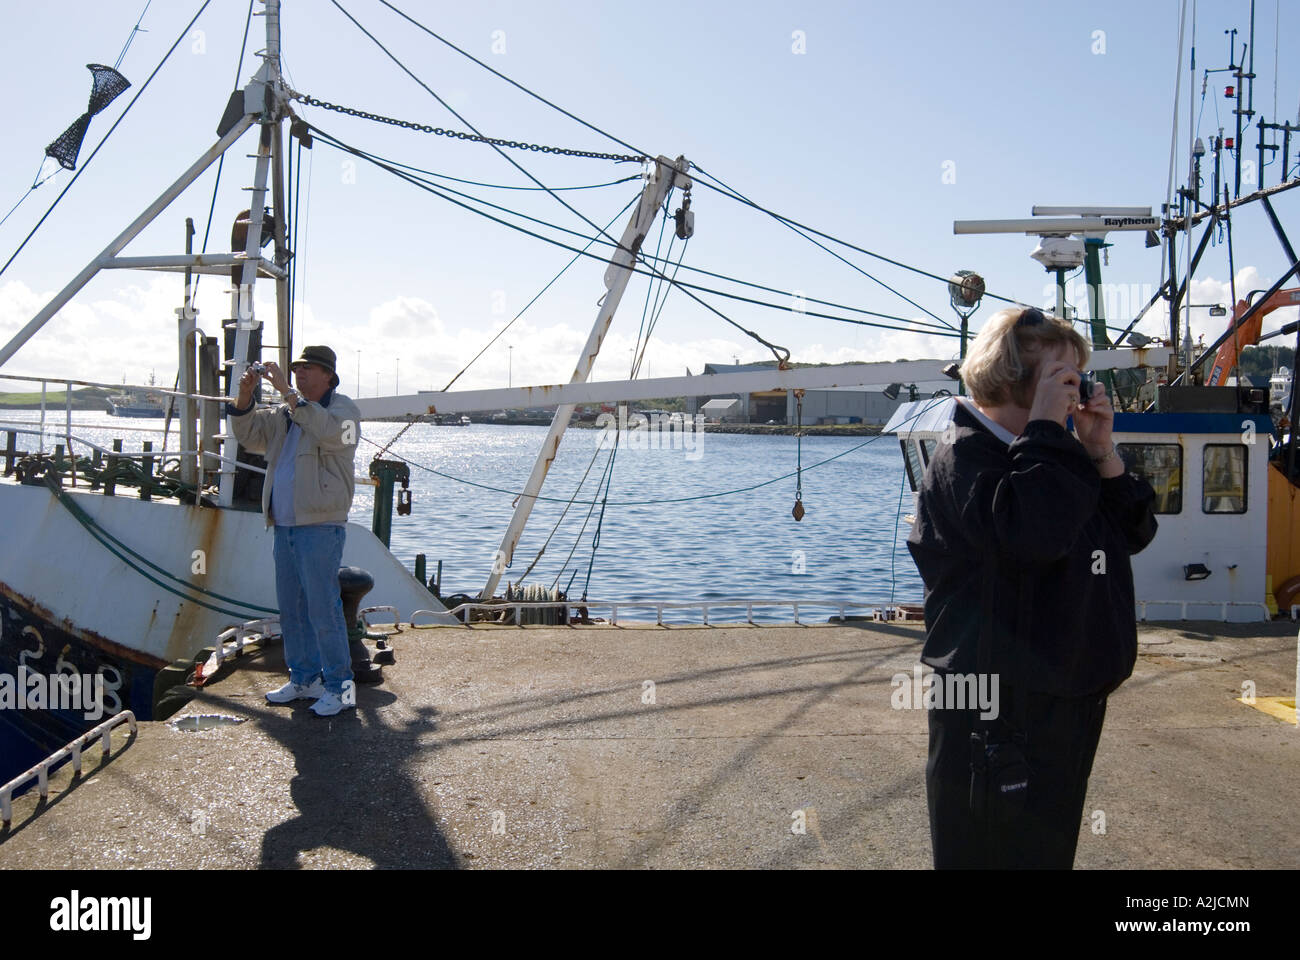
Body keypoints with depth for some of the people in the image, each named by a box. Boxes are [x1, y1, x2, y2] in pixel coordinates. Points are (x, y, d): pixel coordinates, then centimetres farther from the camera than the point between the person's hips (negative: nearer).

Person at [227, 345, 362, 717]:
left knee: (323, 608, -9)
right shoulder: (285, 414, 20)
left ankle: (340, 686, -1)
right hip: (285, 525, 8)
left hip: (321, 526, -8)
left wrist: (287, 392, -26)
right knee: (291, 609, 13)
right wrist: (245, 396, -1)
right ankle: (304, 679, 24)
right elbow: (250, 436, 14)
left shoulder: (342, 409, -3)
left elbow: (328, 432, -25)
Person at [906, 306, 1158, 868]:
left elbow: (1132, 532, 12)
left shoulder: (1050, 453, 13)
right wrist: (1046, 428, -23)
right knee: (1000, 852, 3)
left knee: (1052, 849, 21)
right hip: (999, 715, -9)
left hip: (1071, 701, 9)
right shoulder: (965, 456, -14)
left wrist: (1101, 452, -1)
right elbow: (1034, 532, -32)